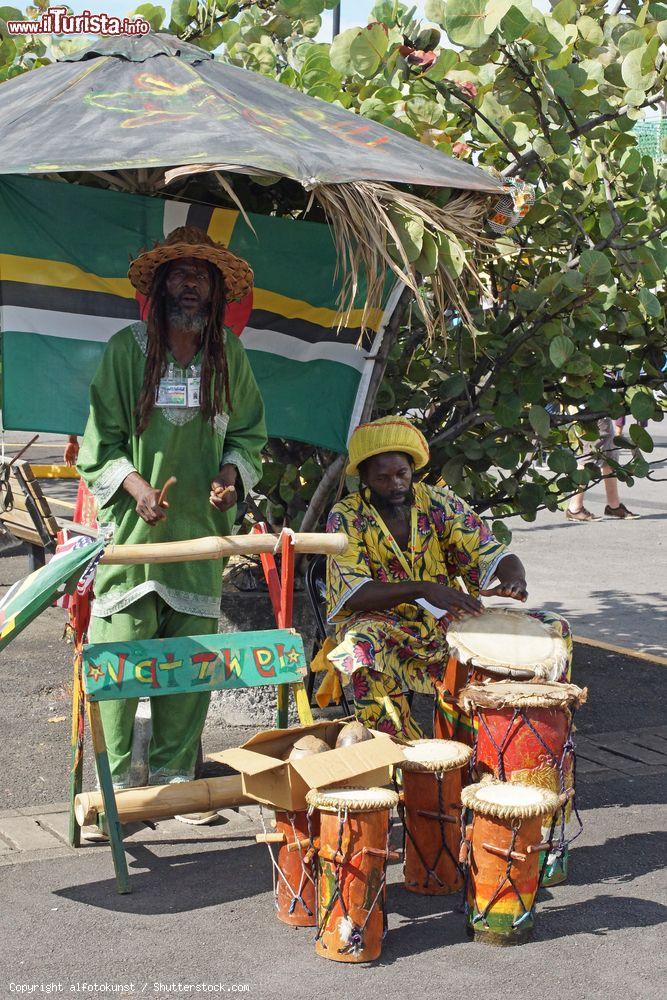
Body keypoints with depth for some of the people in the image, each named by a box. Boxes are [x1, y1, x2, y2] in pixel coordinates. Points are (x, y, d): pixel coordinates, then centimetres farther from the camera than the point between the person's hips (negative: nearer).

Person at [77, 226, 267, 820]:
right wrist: (136, 485, -15)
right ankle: (116, 778, 5)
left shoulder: (229, 356, 8)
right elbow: (100, 440, 1)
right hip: (131, 523, -3)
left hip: (199, 526, 3)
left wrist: (231, 474, -4)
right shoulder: (126, 349, -1)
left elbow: (249, 433, 16)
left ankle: (174, 773, 16)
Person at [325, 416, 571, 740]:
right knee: (364, 641, -41)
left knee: (554, 629, -11)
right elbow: (352, 594, -20)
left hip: (448, 625, 3)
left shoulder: (440, 503, 2)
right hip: (385, 630, -3)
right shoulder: (347, 518, -8)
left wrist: (514, 578, -28)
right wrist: (423, 589, -34)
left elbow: (491, 554, -2)